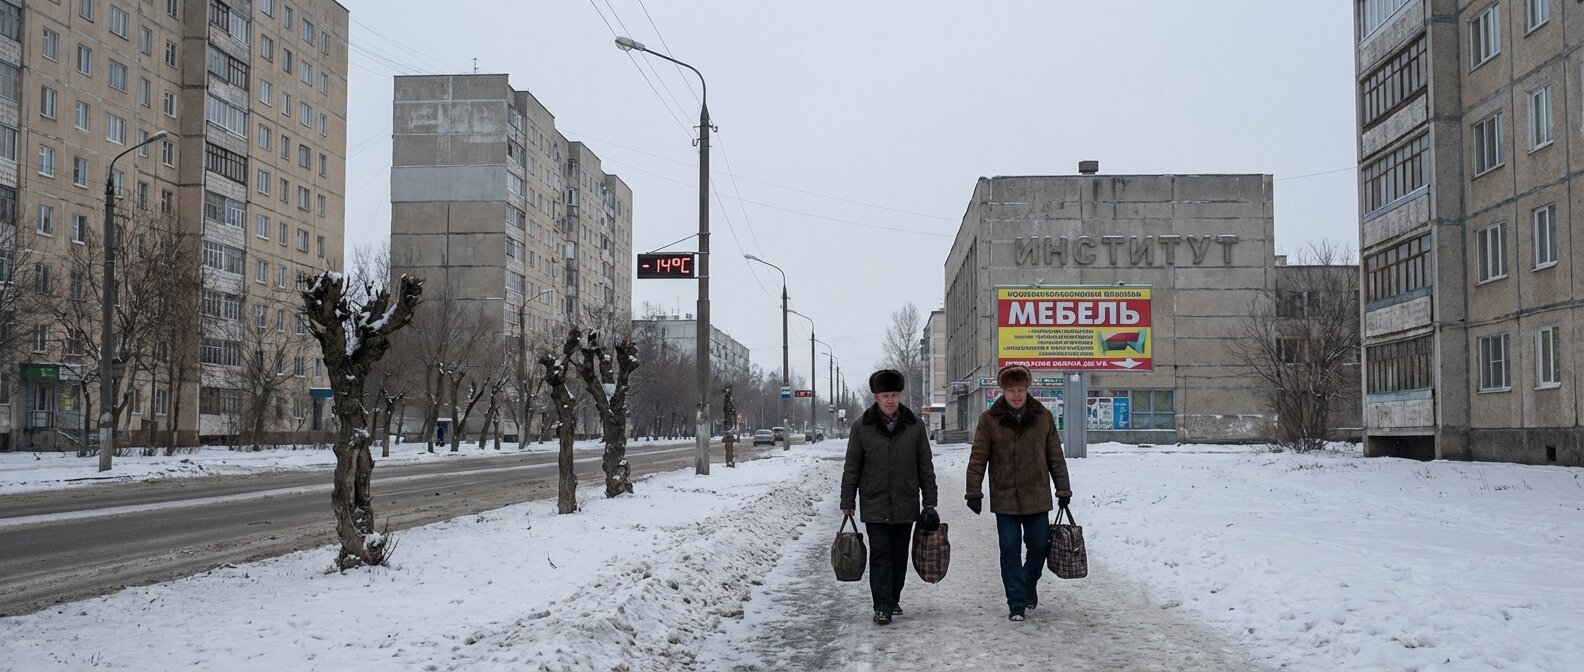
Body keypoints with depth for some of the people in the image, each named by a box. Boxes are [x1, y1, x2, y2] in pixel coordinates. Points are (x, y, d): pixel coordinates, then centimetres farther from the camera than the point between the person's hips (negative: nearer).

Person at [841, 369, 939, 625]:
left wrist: (930, 502, 5)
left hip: (905, 505, 2)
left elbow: (925, 467, 7)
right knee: (880, 556, -5)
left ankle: (893, 600, 26)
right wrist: (848, 501, 2)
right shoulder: (862, 427, -2)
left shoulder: (914, 425, 2)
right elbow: (852, 468, 3)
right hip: (874, 505, -2)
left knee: (899, 556, 11)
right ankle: (882, 607, -3)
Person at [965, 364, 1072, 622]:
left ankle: (1029, 585, 36)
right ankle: (1016, 604, 8)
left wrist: (1063, 489, 8)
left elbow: (1055, 457, 8)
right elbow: (978, 458, 0)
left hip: (1037, 497, 2)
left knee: (1039, 546, 8)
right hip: (1004, 499, -1)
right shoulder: (989, 420, -3)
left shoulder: (1043, 417, 2)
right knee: (1010, 550, 0)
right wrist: (974, 492, -4)